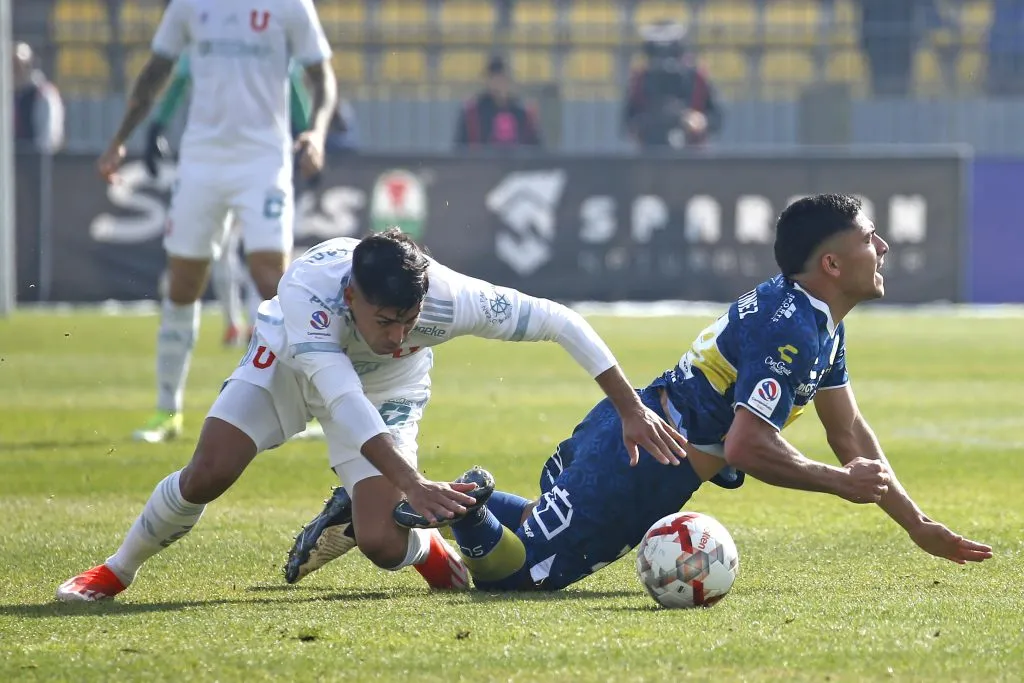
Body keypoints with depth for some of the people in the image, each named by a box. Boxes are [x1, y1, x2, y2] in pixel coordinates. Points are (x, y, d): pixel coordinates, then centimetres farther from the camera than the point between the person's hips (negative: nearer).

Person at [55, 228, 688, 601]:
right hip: (290, 359, -1)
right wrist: (410, 481, -63)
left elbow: (560, 321, -30)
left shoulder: (449, 298, -39)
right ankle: (117, 571, 8)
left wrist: (632, 410, -31)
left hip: (388, 389, 1)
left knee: (382, 544, -18)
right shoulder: (306, 288, -44)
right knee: (208, 474, -17)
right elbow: (341, 397, -51)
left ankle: (428, 550, 20)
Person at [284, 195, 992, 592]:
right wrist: (837, 481, -15)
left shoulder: (820, 323, 13)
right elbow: (748, 446, -26)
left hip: (625, 438, 10)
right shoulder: (790, 328, -20)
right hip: (637, 462, -10)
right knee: (516, 568, -11)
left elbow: (851, 434, 19)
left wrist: (920, 527, 16)